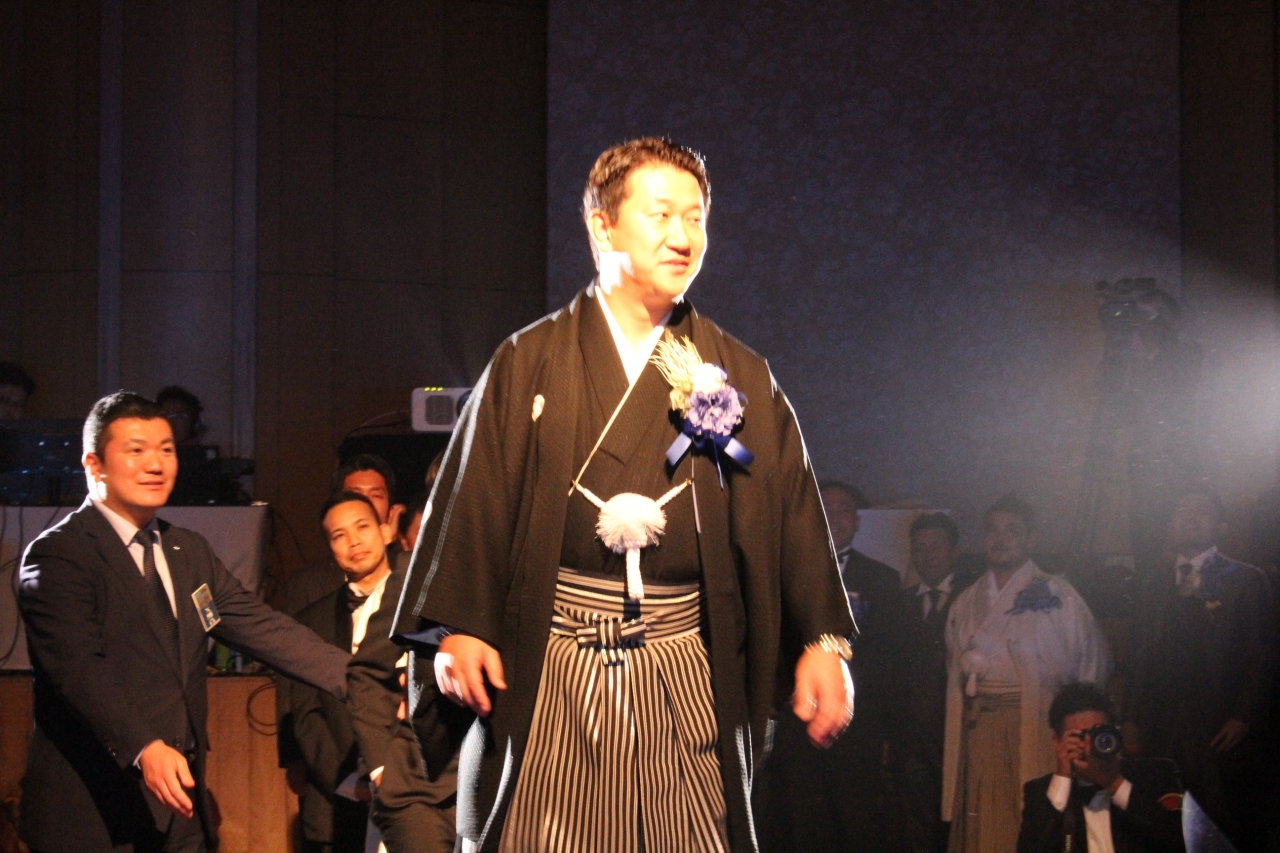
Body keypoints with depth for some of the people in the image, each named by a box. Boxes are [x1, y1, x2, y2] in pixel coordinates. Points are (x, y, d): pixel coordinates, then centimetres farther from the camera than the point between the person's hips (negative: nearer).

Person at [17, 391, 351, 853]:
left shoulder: (190, 552, 16)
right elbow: (79, 667, -21)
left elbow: (260, 626, 9)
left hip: (179, 801, 7)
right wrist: (145, 748, -35)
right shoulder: (57, 555, -8)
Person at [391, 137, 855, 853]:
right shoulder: (531, 364, 7)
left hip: (688, 673, 1)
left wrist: (823, 640, -5)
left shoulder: (740, 380, 11)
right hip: (551, 670, -1)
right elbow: (475, 497, 1)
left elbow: (794, 511, 5)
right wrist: (459, 628, -9)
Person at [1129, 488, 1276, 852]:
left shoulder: (1246, 580, 4)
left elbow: (1262, 657, -1)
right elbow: (1143, 654, 13)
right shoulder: (1154, 582, 16)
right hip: (1163, 732, 3)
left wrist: (1244, 717, -10)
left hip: (1222, 729, -3)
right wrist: (1137, 721, 6)